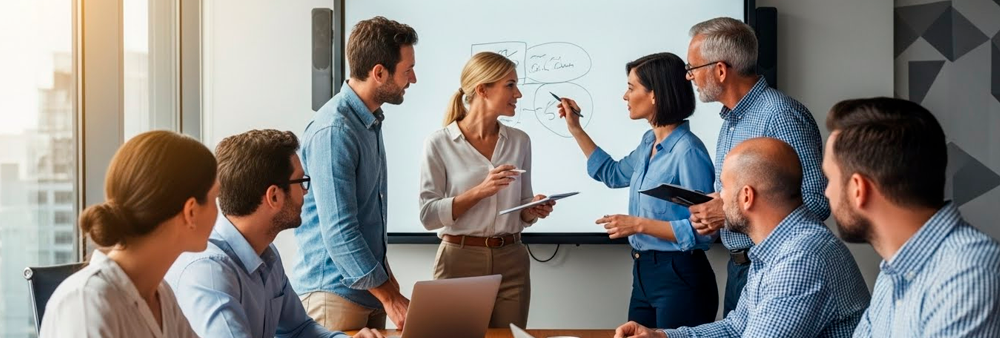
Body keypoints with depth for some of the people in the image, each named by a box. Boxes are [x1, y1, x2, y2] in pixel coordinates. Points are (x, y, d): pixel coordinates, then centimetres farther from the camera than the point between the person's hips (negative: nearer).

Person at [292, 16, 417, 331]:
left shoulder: (371, 121, 9)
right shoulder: (333, 131, -21)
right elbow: (338, 233, -24)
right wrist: (389, 297, -21)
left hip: (368, 282, 9)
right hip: (334, 291, -9)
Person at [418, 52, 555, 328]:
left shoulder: (519, 141, 7)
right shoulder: (439, 143, -6)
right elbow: (428, 215, -11)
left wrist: (534, 210, -8)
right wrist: (479, 191, -20)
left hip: (511, 263, 4)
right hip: (460, 261, -3)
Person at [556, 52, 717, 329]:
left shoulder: (688, 152, -20)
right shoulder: (649, 143, 7)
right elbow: (613, 174, 27)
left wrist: (640, 225, -20)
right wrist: (575, 130, 23)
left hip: (679, 278, -9)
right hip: (644, 273, 9)